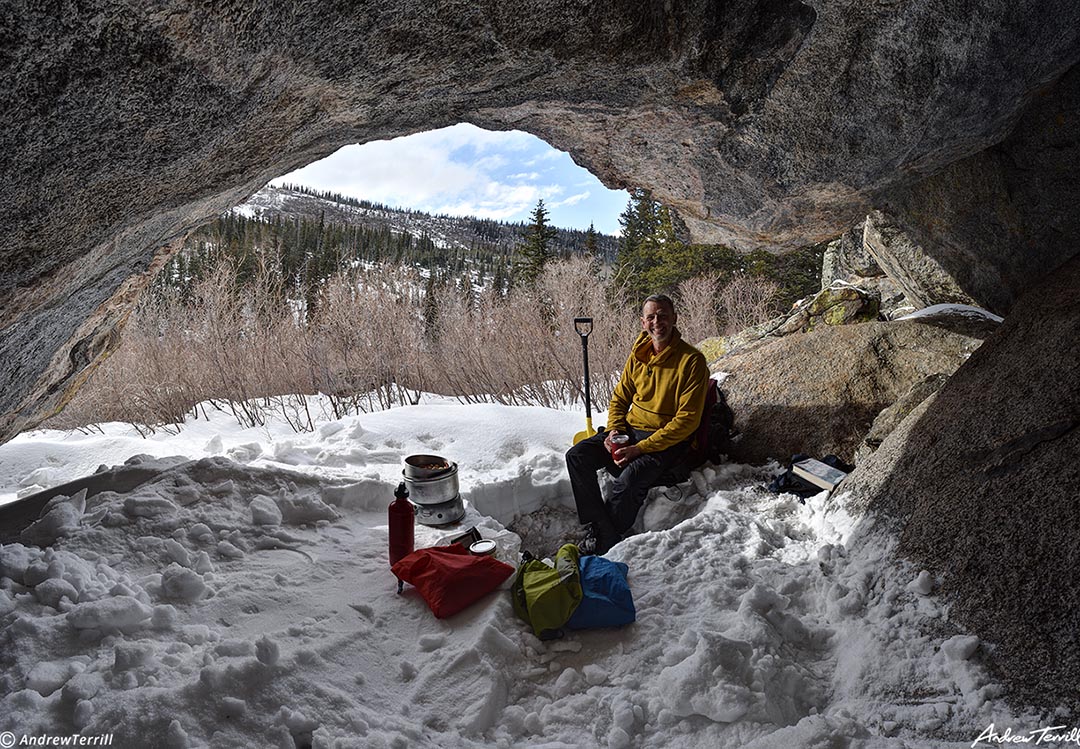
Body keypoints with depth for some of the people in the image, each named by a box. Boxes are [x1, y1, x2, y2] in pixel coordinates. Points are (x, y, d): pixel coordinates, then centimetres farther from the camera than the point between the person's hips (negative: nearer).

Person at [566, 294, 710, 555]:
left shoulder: (692, 360, -13)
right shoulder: (638, 354, 6)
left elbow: (687, 420, -17)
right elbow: (620, 398, 16)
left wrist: (640, 449, -21)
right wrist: (614, 431, -6)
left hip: (667, 440, -6)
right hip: (630, 430, 6)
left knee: (629, 479, -32)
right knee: (577, 456, -12)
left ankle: (604, 546, -13)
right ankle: (599, 527, -12)